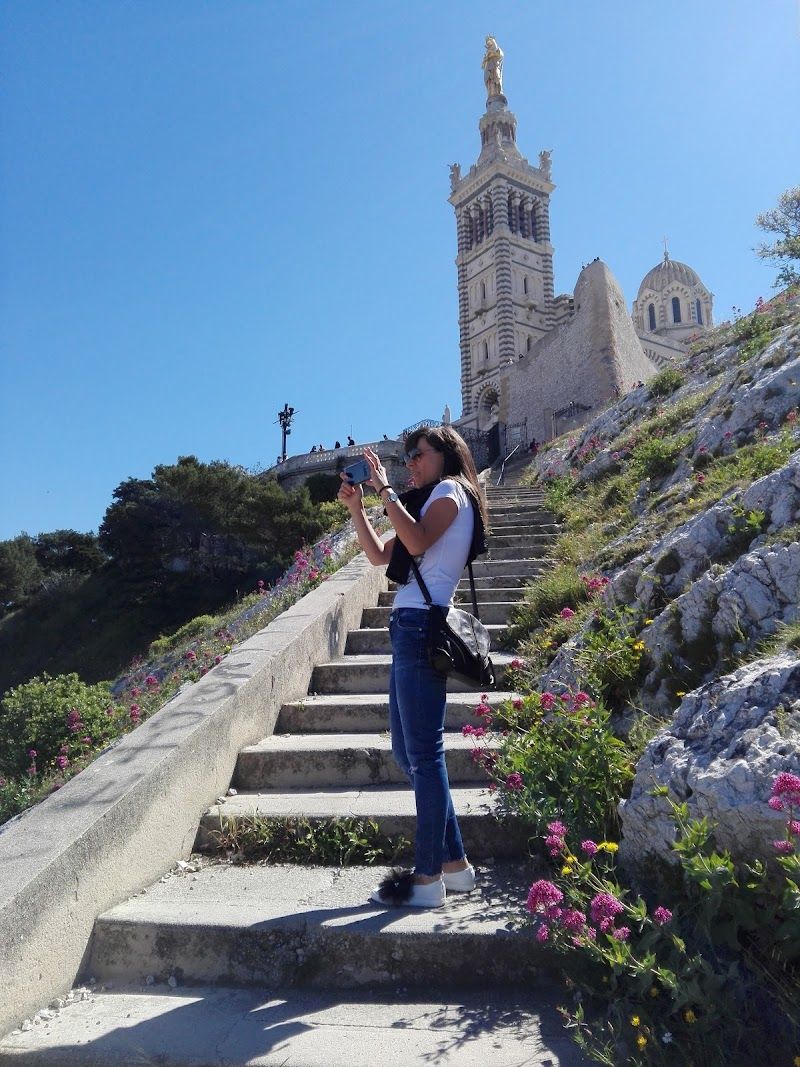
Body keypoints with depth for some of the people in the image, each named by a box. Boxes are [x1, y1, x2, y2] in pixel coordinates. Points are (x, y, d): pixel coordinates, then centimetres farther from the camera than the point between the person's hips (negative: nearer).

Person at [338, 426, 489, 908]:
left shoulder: (451, 490, 0)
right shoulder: (431, 500, 27)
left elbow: (418, 542, -19)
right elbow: (380, 555, 24)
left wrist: (386, 489, -13)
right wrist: (356, 506, 16)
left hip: (422, 627, -10)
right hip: (410, 628, 10)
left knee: (423, 752, -7)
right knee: (408, 752, 12)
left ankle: (428, 877, 1)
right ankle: (454, 861, 20)